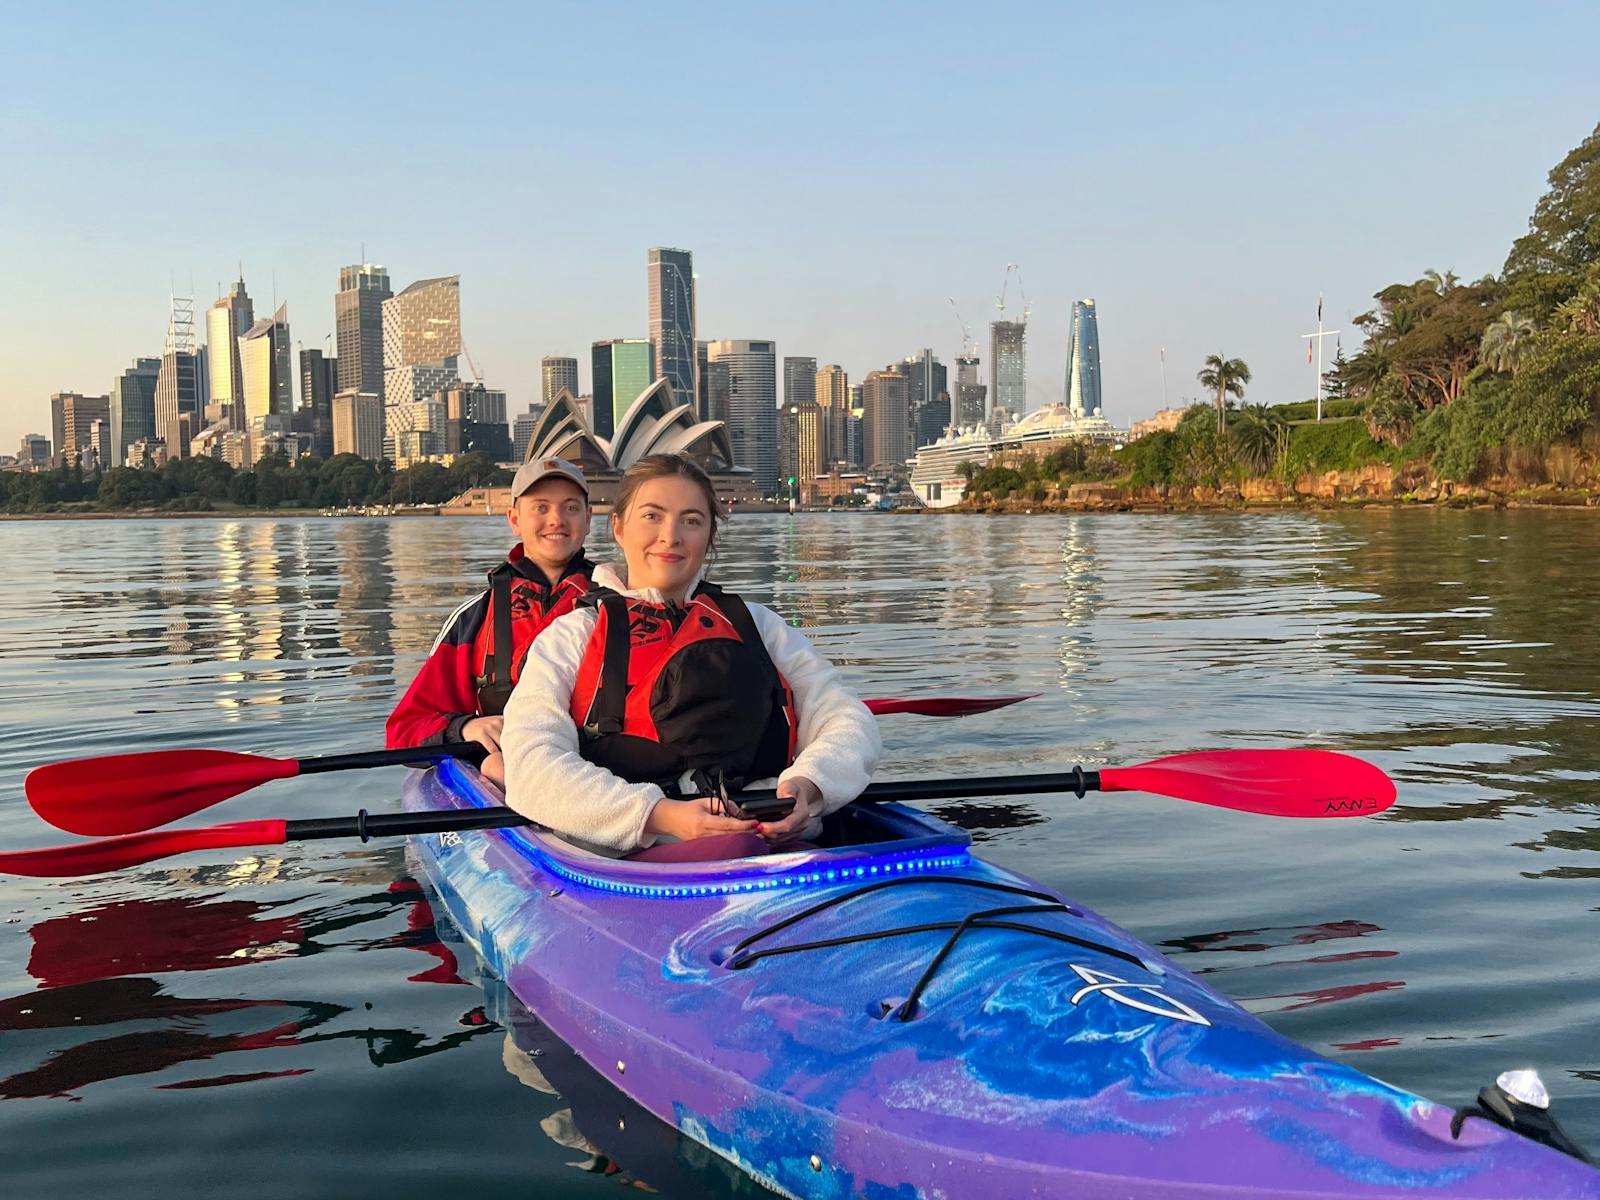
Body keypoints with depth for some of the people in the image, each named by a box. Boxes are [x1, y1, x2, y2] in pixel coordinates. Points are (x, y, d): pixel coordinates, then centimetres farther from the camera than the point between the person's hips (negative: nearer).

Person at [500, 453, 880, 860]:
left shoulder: (756, 625, 27)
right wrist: (662, 815, -15)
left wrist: (807, 787, -8)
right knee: (738, 850, -37)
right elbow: (532, 769, 1)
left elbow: (850, 721, 17)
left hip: (783, 840, 4)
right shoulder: (569, 637, 17)